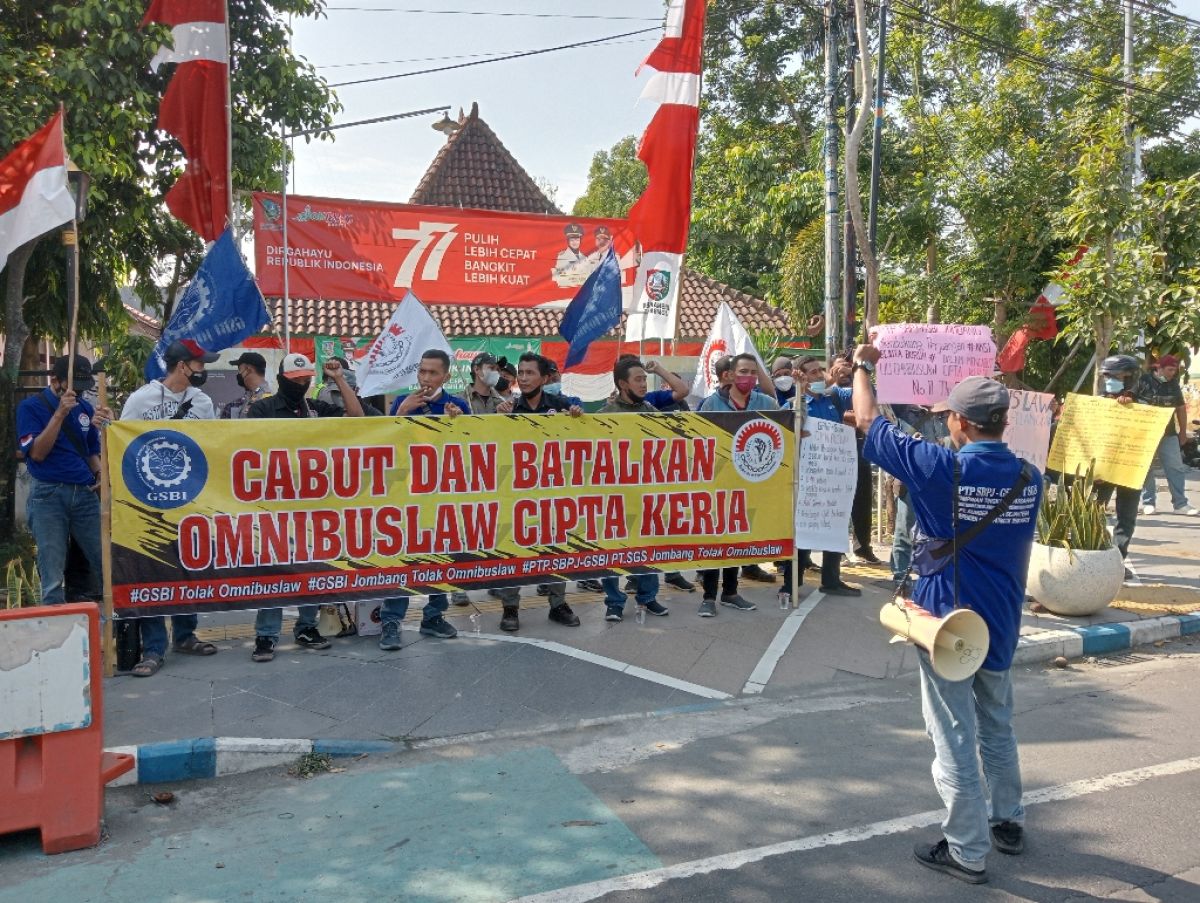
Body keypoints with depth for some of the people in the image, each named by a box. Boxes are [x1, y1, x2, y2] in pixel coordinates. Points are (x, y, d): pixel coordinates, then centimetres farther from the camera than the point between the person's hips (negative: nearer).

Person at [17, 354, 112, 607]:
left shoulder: (85, 408, 11)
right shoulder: (30, 407, -1)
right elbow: (37, 452, -13)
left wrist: (100, 475, 1)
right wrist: (60, 413, -18)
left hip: (86, 493, 4)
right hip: (48, 496, -4)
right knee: (53, 578, -3)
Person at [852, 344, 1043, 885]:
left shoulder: (944, 468, -20)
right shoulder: (1029, 477, -4)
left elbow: (868, 421, -9)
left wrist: (863, 366, 4)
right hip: (1000, 627, 6)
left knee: (955, 738, 5)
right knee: (997, 728, 24)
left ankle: (967, 852, 15)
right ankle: (1008, 824, 39)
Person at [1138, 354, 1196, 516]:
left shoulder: (1173, 385, 9)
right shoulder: (1143, 381, -5)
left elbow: (1181, 408, 17)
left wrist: (1183, 432, 18)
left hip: (1169, 434, 4)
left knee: (1176, 468, 0)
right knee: (1146, 468, 2)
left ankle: (1180, 504, 2)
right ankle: (1148, 503, 10)